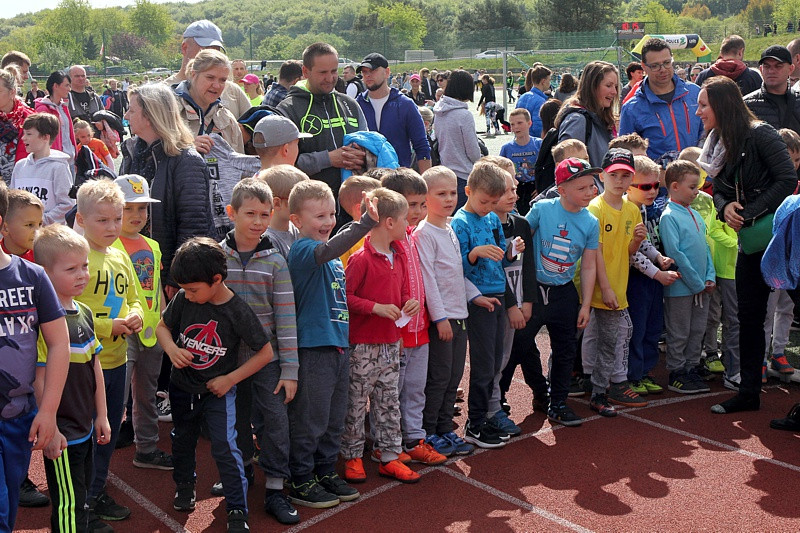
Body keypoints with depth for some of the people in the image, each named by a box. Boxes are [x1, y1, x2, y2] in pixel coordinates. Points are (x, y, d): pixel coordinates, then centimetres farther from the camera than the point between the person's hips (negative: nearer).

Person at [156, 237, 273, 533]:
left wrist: (230, 379, -16)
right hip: (182, 387, 4)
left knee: (225, 448, -9)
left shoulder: (237, 311, -21)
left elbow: (265, 352, -13)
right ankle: (184, 484, 48)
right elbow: (163, 326, 4)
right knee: (183, 441, 22)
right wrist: (172, 348, -18)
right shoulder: (183, 299, -14)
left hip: (218, 390, -4)